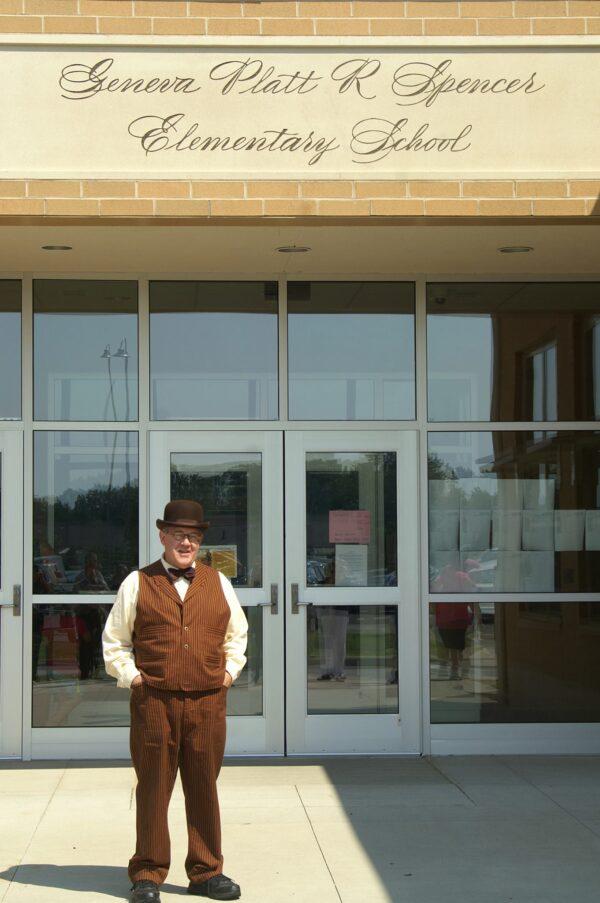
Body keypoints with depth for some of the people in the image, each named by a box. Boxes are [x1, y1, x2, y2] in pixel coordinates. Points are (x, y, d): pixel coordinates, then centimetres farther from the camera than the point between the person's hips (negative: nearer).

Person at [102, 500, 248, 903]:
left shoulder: (218, 583, 13)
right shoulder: (138, 584, 6)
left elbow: (237, 634, 25)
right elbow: (114, 641, 11)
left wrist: (229, 671, 12)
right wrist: (131, 676, -1)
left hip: (208, 702, 2)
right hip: (154, 703, -2)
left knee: (204, 789, 7)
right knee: (153, 789, 2)